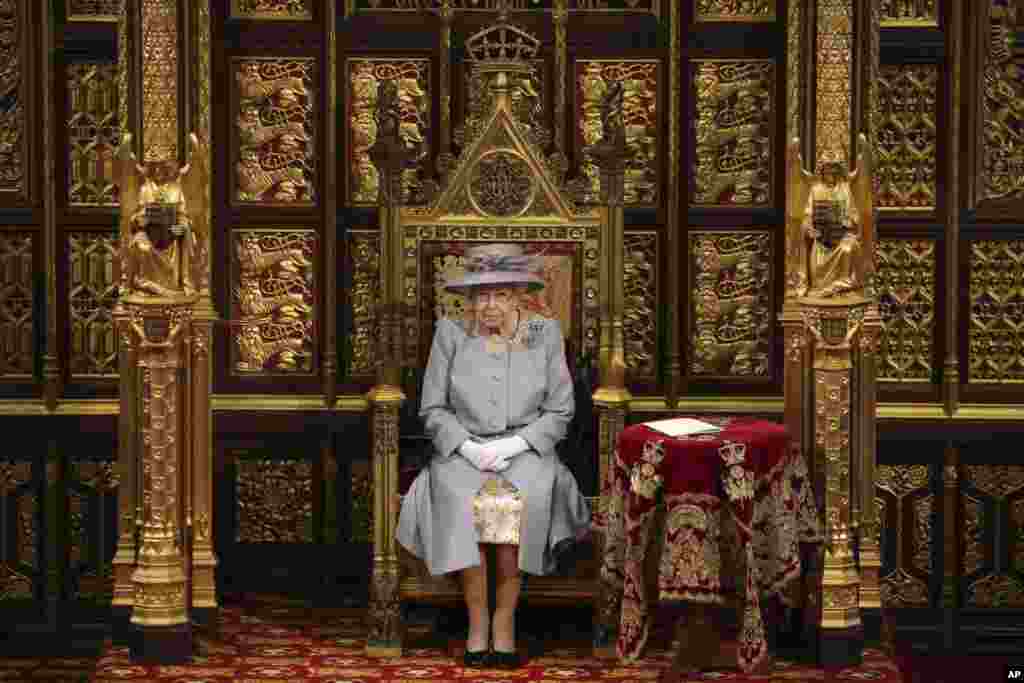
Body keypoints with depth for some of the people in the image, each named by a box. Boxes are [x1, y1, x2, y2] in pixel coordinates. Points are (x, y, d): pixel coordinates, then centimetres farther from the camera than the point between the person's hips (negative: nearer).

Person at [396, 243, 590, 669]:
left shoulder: (545, 334, 6)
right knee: (460, 499, -33)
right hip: (462, 451, 0)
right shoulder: (450, 334, 6)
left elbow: (559, 411, 4)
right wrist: (468, 447, -12)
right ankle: (477, 619, -23)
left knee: (520, 499, -34)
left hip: (527, 452, 0)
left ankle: (505, 618, -22)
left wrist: (513, 445, -11)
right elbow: (433, 409, 6)